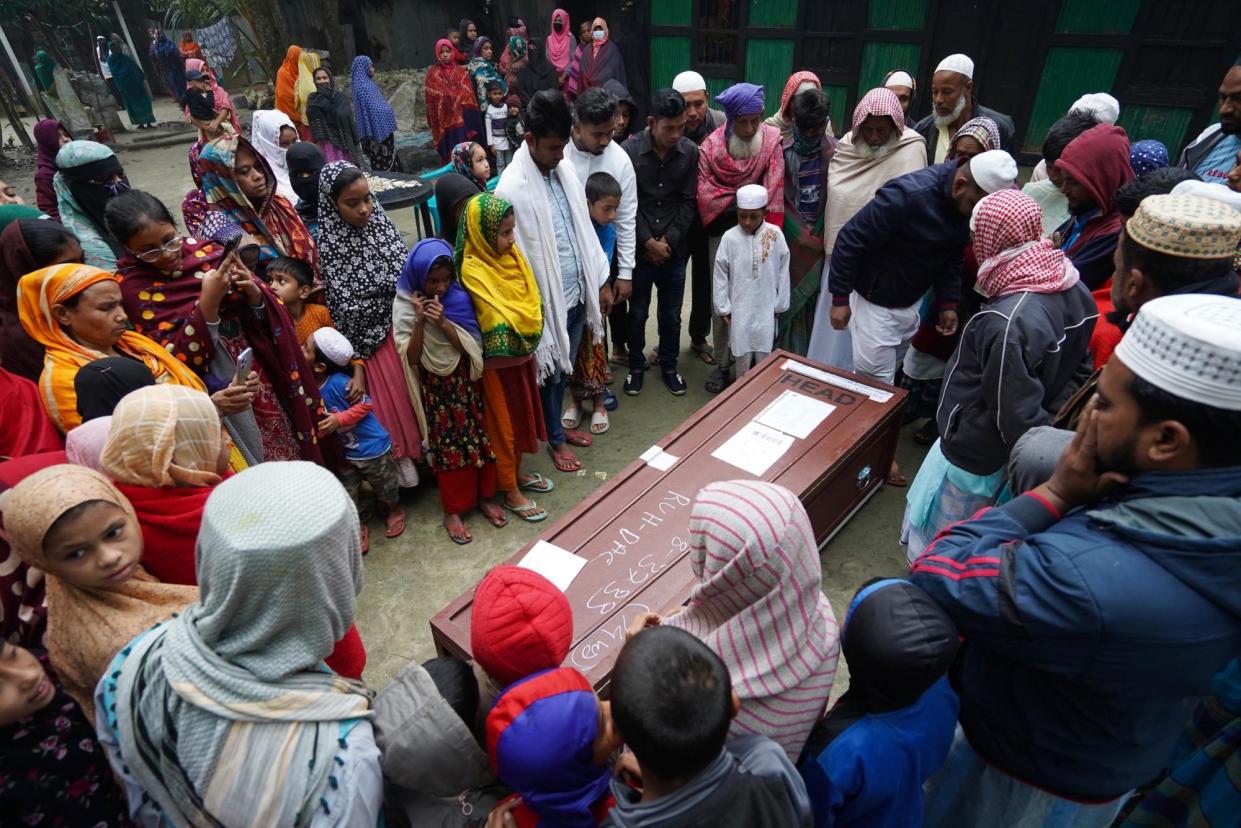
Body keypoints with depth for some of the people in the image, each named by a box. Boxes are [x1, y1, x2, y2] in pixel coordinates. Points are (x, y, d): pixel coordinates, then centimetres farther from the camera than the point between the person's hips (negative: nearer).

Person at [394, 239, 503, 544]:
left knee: (476, 436, 7)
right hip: (434, 387, -2)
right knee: (448, 444, 2)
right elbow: (411, 358, -12)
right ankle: (453, 510, 17)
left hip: (464, 382, 2)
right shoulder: (405, 306, -9)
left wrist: (443, 322, -24)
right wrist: (419, 321, -24)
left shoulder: (459, 298, -6)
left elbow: (471, 347, -10)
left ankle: (483, 496, 26)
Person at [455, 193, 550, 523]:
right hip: (499, 359, -7)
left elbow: (533, 300, 4)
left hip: (524, 352, 7)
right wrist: (520, 337, -14)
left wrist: (531, 336, -4)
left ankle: (516, 472, 39)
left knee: (521, 414, 20)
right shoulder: (473, 269, -22)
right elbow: (497, 317, -26)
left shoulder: (512, 254, 0)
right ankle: (510, 492, 22)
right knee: (503, 421, 7)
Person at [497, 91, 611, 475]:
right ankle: (555, 438, 34)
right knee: (551, 372, 13)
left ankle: (558, 423, 45)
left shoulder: (565, 168, 2)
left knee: (565, 368, 23)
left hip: (578, 292, 7)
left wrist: (601, 281, 12)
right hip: (546, 300, -6)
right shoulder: (512, 188, -21)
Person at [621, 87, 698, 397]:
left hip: (675, 249, 2)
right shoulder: (628, 150, -11)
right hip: (639, 249, -1)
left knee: (671, 314, 13)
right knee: (637, 313, 12)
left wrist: (669, 240, -10)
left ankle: (668, 366, 33)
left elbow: (689, 202, -2)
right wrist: (648, 242, -12)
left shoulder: (691, 152, -5)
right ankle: (636, 365, 31)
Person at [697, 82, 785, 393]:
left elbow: (773, 192, -12)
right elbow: (705, 196, -11)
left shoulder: (772, 140, -5)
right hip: (722, 233, 1)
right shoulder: (710, 147, -5)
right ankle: (722, 364, 18)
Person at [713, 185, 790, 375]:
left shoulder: (775, 234, -8)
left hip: (766, 307, 1)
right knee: (742, 354, 8)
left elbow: (782, 272, 0)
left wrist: (780, 304, 3)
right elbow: (721, 275, -3)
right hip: (739, 308, -1)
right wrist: (722, 307, -2)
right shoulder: (729, 237, -10)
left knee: (764, 354, 10)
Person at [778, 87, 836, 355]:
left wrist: (818, 234, -7)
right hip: (789, 236, -1)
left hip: (820, 239, 1)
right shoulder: (781, 149, -4)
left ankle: (808, 357, 19)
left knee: (812, 297, 6)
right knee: (785, 297, 2)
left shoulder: (835, 151, -1)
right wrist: (800, 233, -7)